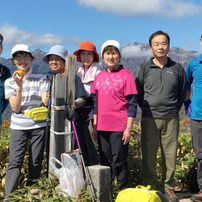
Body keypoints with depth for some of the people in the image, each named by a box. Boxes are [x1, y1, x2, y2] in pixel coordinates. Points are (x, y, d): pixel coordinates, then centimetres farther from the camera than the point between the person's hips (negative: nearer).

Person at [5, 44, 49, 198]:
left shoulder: (41, 79, 2)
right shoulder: (10, 82, 4)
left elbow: (45, 101, -8)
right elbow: (16, 108, -4)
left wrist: (47, 98, -31)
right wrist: (20, 87, -16)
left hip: (39, 126, 0)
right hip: (18, 127, 0)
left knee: (36, 163, 3)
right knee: (15, 162, -8)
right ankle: (9, 197, -7)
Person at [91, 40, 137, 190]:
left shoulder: (126, 75, -5)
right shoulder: (99, 76, 11)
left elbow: (132, 104, -7)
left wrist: (129, 128, -12)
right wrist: (95, 124, 12)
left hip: (119, 127, -5)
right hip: (102, 127, 5)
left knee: (119, 162, 0)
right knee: (105, 161, 13)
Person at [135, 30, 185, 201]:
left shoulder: (177, 68, 7)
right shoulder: (144, 69, 4)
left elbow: (182, 92, 16)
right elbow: (138, 93, 11)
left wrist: (174, 109, 10)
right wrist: (147, 109, 8)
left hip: (171, 119, 1)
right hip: (150, 119, -1)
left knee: (170, 154, 4)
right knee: (149, 155, 2)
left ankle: (169, 187, 17)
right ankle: (149, 187, 14)